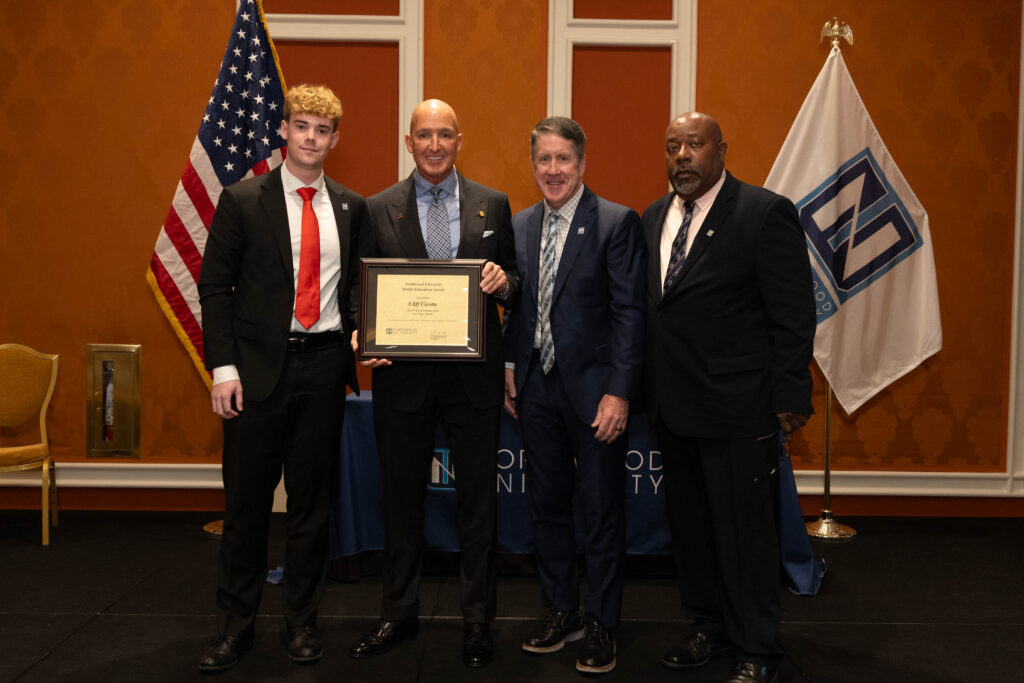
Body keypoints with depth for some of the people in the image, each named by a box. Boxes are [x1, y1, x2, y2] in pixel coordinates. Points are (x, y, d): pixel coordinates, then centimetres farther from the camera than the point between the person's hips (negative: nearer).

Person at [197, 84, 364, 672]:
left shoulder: (352, 207, 9)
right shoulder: (242, 200, 1)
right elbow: (215, 287, -1)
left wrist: (357, 334, -2)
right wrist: (223, 367, -9)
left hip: (325, 364, 2)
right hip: (260, 366, -2)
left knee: (313, 497, 10)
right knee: (247, 500, 5)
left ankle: (303, 621, 24)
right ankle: (236, 625, 21)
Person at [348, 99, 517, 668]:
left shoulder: (493, 205, 6)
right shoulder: (379, 209, 5)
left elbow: (514, 279, 10)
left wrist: (505, 281, -13)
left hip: (474, 375, 0)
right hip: (403, 373, 1)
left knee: (479, 500, 8)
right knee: (402, 498, 12)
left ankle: (478, 621, 24)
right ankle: (400, 615, 30)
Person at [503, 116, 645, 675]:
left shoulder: (617, 222, -8)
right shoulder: (520, 225, 9)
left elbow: (629, 312, -12)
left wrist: (619, 392, -16)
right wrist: (511, 372, 8)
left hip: (594, 389, -5)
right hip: (537, 388, 6)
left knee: (602, 512, 6)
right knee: (547, 506, 14)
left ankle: (600, 624, 22)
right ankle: (561, 612, 31)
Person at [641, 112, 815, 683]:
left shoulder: (766, 213, -9)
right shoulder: (654, 218, 11)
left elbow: (794, 315, -10)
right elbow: (649, 308, 12)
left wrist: (790, 396, -12)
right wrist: (649, 389, 8)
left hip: (738, 407, -6)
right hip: (674, 407, 7)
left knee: (746, 530, 4)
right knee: (690, 525, 17)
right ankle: (710, 626, 36)